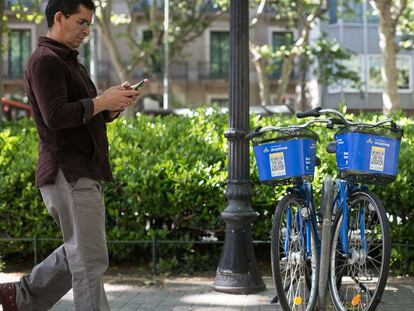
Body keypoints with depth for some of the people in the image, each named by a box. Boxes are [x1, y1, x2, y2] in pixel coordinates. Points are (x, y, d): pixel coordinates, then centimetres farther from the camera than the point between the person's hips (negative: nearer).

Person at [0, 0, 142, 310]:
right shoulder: (45, 61, -10)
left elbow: (94, 118, 22)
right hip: (68, 175, -10)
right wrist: (101, 101, -16)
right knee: (90, 260, -7)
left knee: (78, 253, 17)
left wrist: (116, 102, 3)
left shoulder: (71, 62, 22)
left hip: (83, 174, 10)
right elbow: (55, 116, -23)